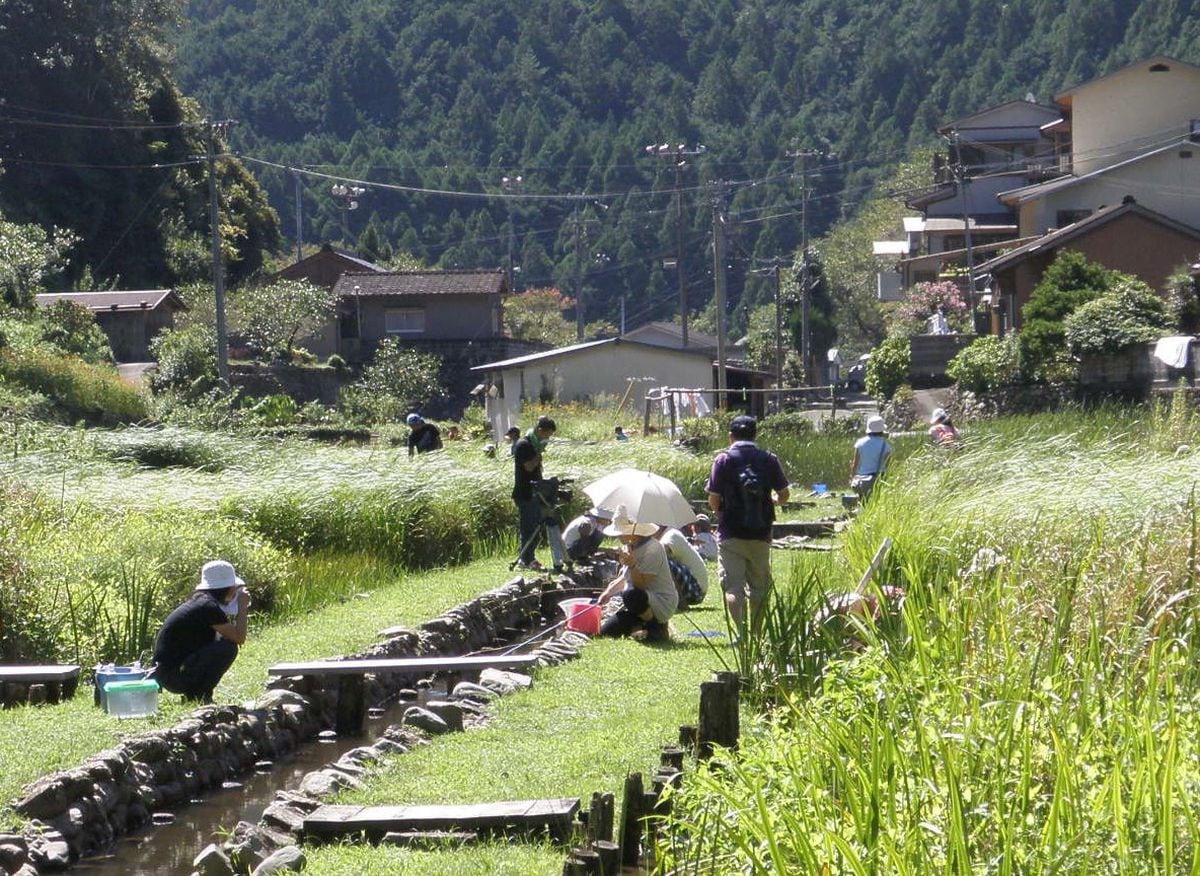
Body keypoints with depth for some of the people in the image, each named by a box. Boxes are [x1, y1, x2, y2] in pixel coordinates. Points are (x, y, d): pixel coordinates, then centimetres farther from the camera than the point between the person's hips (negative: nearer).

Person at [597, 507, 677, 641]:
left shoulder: (652, 549, -21)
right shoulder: (630, 548, 9)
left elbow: (641, 584, -26)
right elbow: (624, 579, 21)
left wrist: (632, 565, -40)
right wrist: (608, 593, 10)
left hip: (662, 605, -9)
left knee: (631, 595, -41)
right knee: (606, 631, 0)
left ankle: (658, 627, -15)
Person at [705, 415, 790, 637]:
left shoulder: (724, 460, -6)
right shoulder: (769, 459, 1)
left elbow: (713, 500, -7)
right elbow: (783, 495, 3)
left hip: (730, 534, -3)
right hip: (760, 535, 3)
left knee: (733, 586, -4)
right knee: (759, 586, 14)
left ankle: (741, 632, -19)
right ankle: (756, 634, 21)